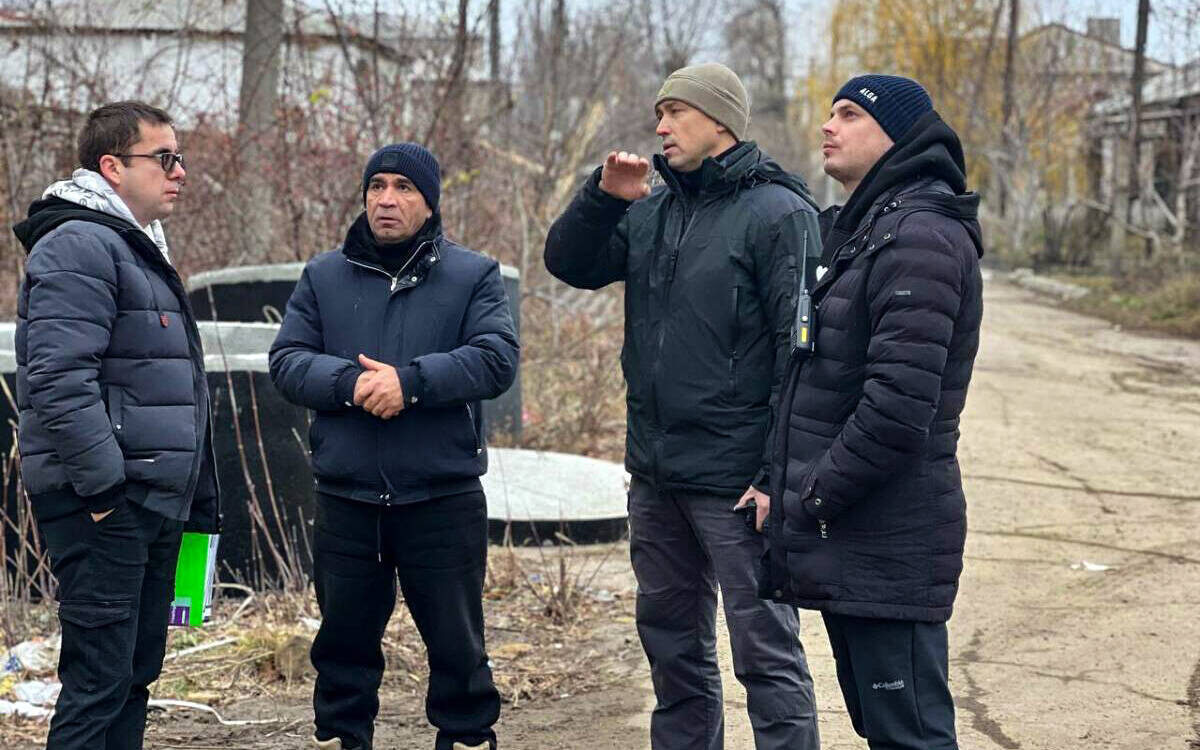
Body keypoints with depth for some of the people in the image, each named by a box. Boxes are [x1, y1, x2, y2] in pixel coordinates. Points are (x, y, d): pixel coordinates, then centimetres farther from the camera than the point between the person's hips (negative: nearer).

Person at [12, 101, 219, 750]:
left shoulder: (139, 250, 22)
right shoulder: (80, 246, -12)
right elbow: (59, 377, -23)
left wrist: (197, 498, 23)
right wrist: (104, 484, -23)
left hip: (155, 501, 10)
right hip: (105, 506, -10)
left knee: (137, 671, 13)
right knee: (100, 678, -9)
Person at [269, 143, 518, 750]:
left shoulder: (473, 276, 3)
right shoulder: (324, 277, 10)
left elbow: (496, 359, -10)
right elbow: (286, 361, 1)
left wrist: (410, 381, -21)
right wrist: (348, 383, -18)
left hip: (444, 499, -2)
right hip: (345, 499, 2)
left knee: (457, 642, 7)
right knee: (345, 642, 12)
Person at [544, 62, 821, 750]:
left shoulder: (778, 213, -11)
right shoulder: (651, 210, 11)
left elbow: (800, 352, -16)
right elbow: (570, 264, 13)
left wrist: (779, 476, -20)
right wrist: (603, 196, -6)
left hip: (736, 480, -8)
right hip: (655, 474, 8)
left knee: (765, 647, -4)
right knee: (672, 640, 18)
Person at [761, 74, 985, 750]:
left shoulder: (920, 236, -15)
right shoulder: (861, 230, 18)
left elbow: (899, 403, -23)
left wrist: (816, 499, -16)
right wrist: (792, 491, 11)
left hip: (889, 542, -10)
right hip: (850, 543, 10)